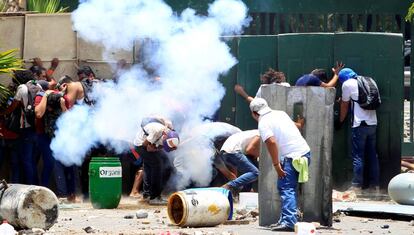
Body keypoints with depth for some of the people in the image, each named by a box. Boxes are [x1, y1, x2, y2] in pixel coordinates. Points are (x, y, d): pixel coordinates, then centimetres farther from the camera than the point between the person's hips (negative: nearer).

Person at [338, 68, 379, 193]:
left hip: (359, 124, -6)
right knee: (372, 155, 12)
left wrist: (340, 120, 20)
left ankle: (357, 185, -4)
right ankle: (375, 184, 13)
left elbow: (344, 105, 6)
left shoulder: (347, 84, -3)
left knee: (358, 156, -2)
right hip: (373, 123, 6)